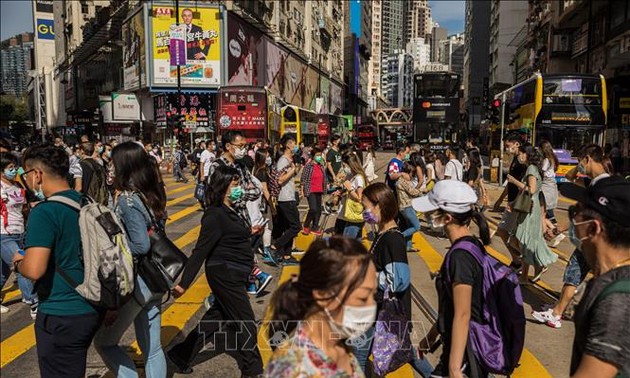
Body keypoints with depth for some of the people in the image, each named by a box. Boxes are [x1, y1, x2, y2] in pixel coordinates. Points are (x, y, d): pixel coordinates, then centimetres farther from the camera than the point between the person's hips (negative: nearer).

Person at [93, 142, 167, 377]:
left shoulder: (127, 199, -18)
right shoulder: (153, 194, 5)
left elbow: (141, 246, -24)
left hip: (135, 281, -8)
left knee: (104, 342, 13)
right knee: (152, 347, 16)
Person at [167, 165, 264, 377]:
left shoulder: (232, 211, 7)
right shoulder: (215, 215, -21)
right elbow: (200, 251, -23)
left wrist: (248, 231, 27)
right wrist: (184, 283, -24)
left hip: (234, 275, 9)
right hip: (224, 274, -9)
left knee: (216, 317, 19)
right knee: (246, 323, 2)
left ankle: (181, 355, 33)